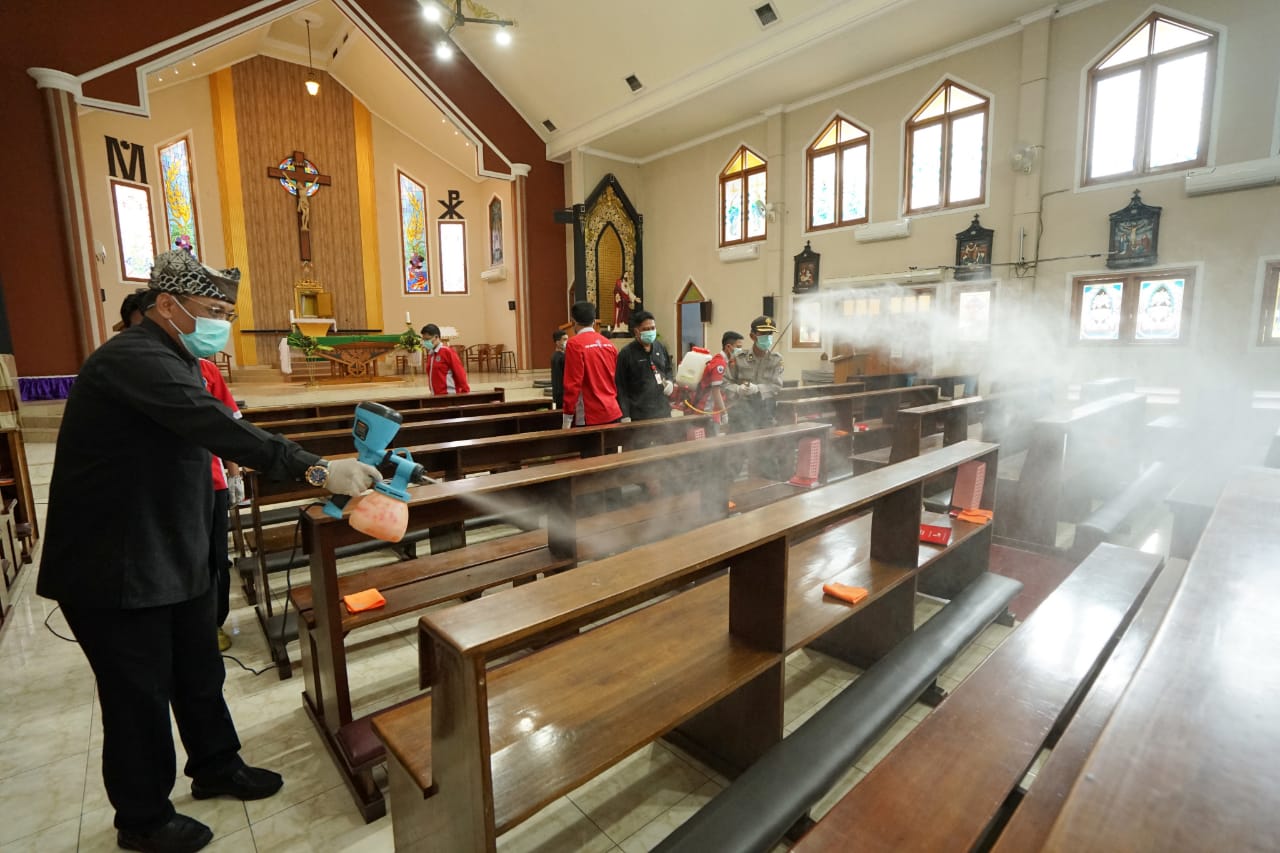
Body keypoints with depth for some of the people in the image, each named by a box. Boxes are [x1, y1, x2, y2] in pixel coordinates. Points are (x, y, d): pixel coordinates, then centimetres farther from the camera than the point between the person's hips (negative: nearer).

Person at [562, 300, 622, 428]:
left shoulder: (574, 344, -9)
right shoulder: (609, 344, 9)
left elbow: (572, 383, -13)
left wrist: (567, 419, -8)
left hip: (589, 417, -6)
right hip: (613, 413, 6)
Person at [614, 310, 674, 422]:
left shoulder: (661, 348, 9)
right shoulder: (626, 353, -7)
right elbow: (621, 387, -8)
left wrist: (670, 382, 2)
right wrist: (625, 416, -11)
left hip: (663, 411, 6)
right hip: (639, 415, -6)